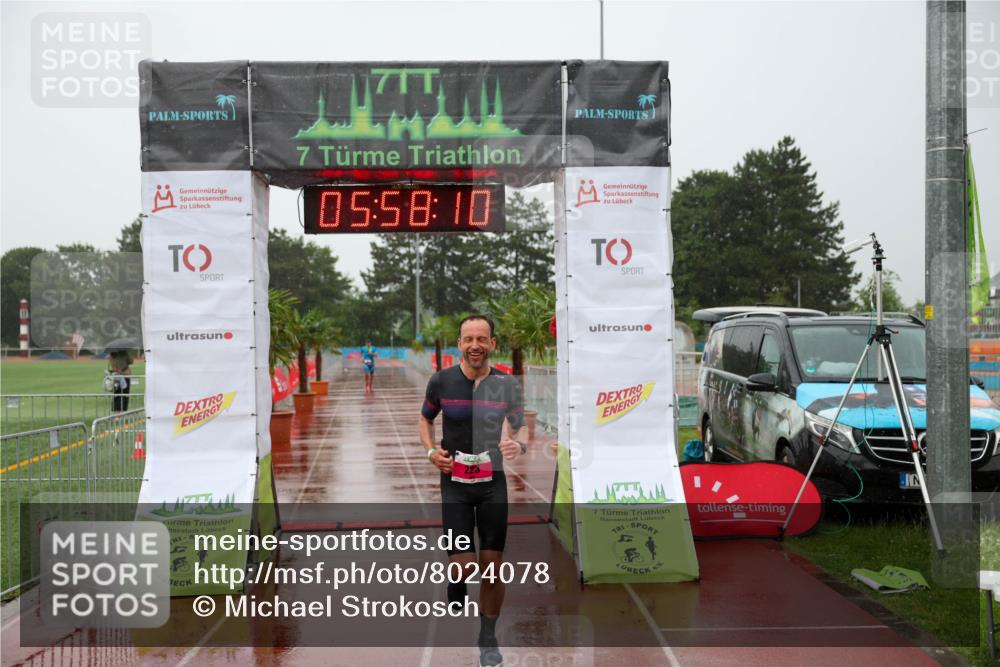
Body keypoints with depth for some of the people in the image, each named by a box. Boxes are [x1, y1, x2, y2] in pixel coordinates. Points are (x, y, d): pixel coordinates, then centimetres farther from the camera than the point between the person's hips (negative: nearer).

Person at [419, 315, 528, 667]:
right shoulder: (441, 381, -3)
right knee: (463, 566, -8)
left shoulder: (507, 384, -3)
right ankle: (455, 590, 30)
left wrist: (519, 443, -16)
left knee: (492, 568, 2)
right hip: (454, 483, -1)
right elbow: (425, 418, 13)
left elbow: (521, 426, 7)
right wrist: (430, 450, -5)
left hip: (493, 482, 1)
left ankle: (488, 638, 22)